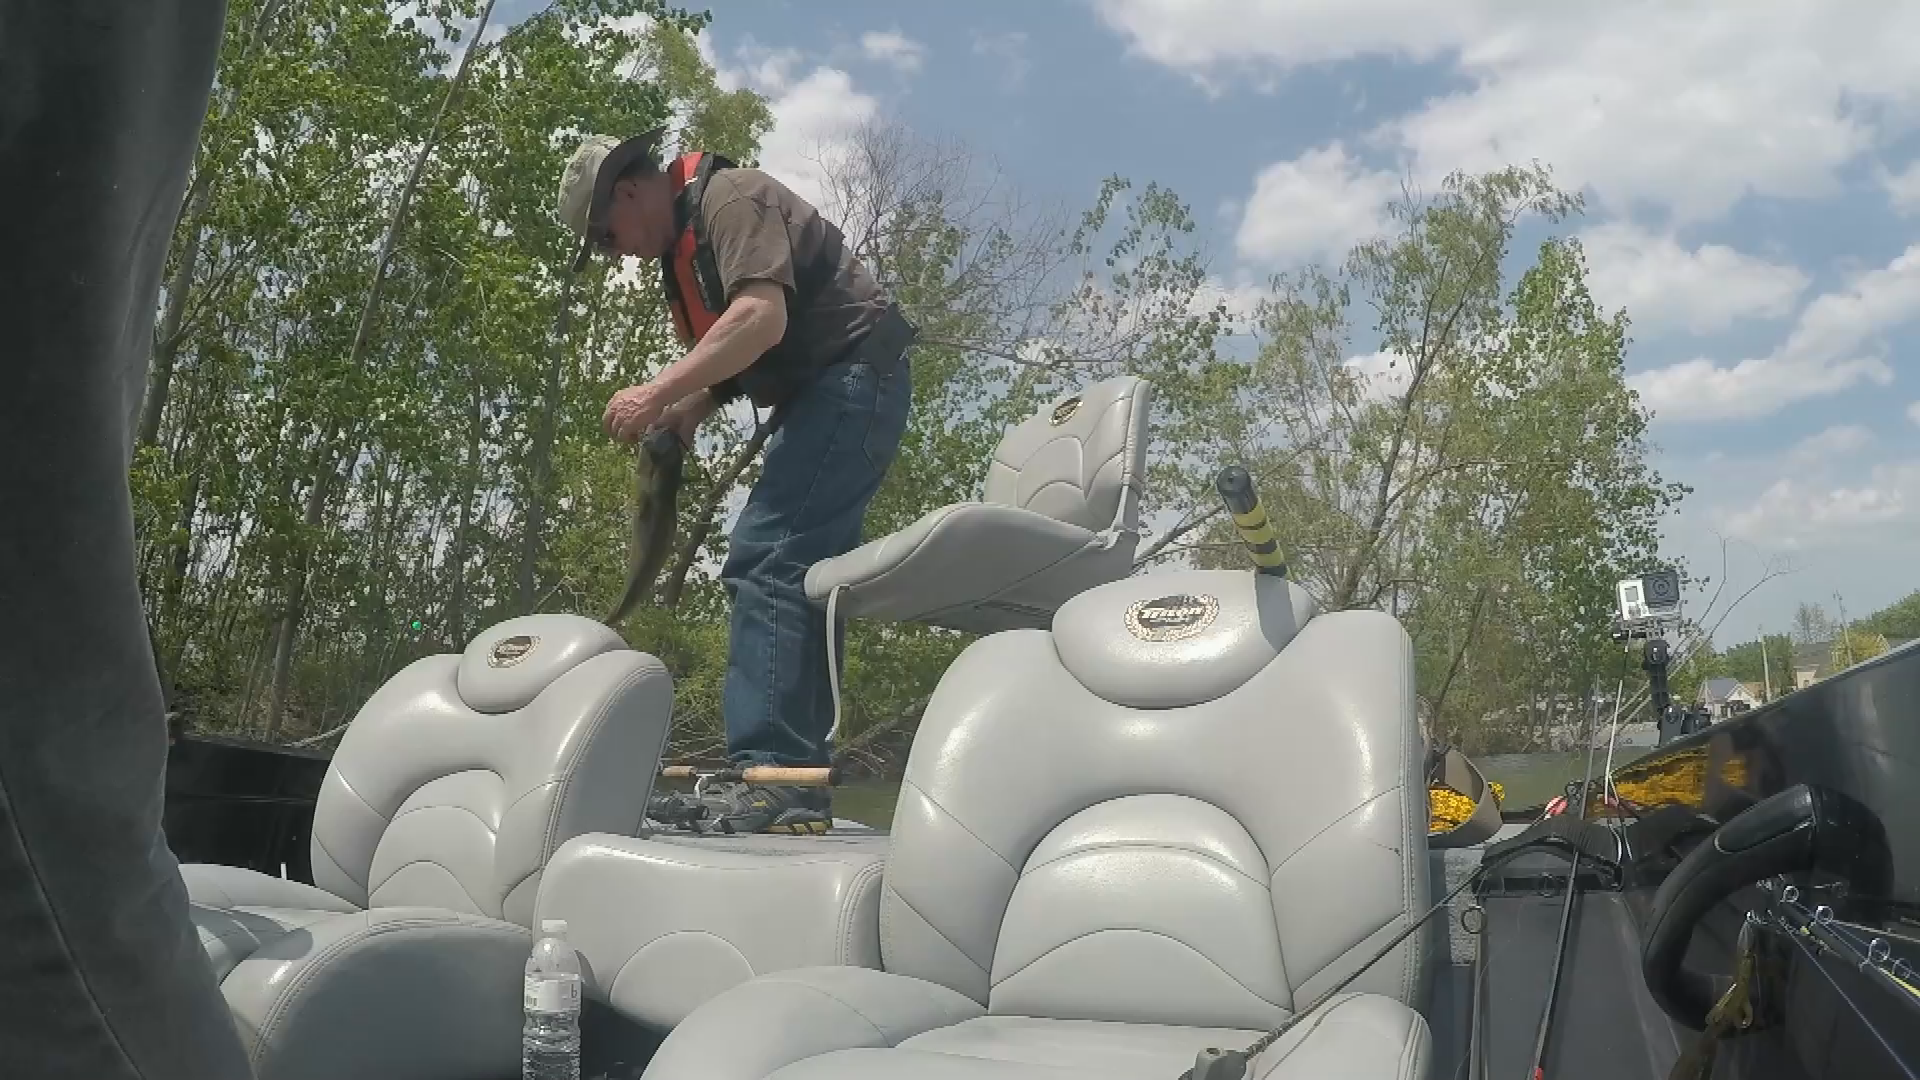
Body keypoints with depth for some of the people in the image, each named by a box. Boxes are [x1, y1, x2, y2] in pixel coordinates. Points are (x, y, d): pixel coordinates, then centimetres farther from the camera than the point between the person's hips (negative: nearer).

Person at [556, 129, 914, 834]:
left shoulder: (731, 199, -9)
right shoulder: (687, 243, 23)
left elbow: (762, 320, -24)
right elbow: (732, 354, 22)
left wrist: (657, 393, -22)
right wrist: (681, 416, 4)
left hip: (854, 380, -11)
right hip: (823, 396, 11)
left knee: (765, 562, -20)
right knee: (793, 571, 6)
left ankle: (774, 779, -24)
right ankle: (795, 783, 8)